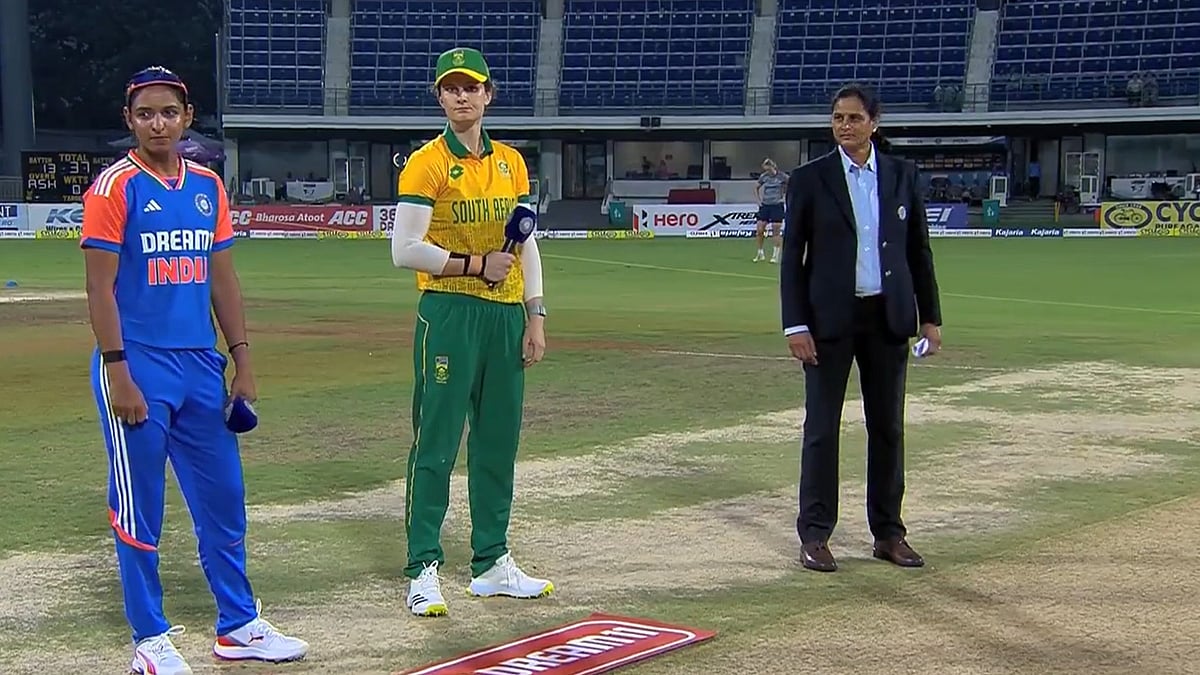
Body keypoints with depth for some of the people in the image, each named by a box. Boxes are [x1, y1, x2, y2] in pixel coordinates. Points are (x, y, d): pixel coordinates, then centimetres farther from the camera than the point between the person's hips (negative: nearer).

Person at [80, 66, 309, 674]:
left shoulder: (207, 186, 11)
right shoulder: (116, 186, -6)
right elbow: (100, 288, -10)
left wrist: (242, 363, 10)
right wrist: (118, 374, -16)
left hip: (202, 367, 6)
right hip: (140, 369, -6)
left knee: (223, 499, 10)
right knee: (139, 507, 2)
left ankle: (239, 625, 21)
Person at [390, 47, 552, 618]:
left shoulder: (511, 162, 12)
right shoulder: (427, 163, -6)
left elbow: (526, 246, 14)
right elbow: (404, 250, -12)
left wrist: (535, 317, 9)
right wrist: (476, 265, -13)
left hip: (505, 314, 6)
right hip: (449, 313, -6)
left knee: (499, 442, 11)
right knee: (436, 444, -5)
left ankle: (492, 564, 21)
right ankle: (424, 571, -1)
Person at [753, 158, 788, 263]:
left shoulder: (782, 176, -8)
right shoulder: (763, 176, 3)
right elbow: (756, 188, 19)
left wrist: (785, 198, -3)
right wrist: (759, 200, 9)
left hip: (777, 206, -4)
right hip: (765, 206, 4)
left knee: (775, 231, -2)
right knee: (760, 230, 0)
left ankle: (775, 255, 5)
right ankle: (760, 253, 14)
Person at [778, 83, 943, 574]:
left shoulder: (902, 176, 6)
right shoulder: (810, 179, -2)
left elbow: (919, 249, 11)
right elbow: (792, 256, -2)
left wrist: (930, 316, 7)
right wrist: (795, 325, -9)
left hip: (887, 316, 3)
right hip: (830, 318, -3)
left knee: (888, 427, 8)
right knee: (822, 428, 0)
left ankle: (888, 533, 18)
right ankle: (814, 535, 7)